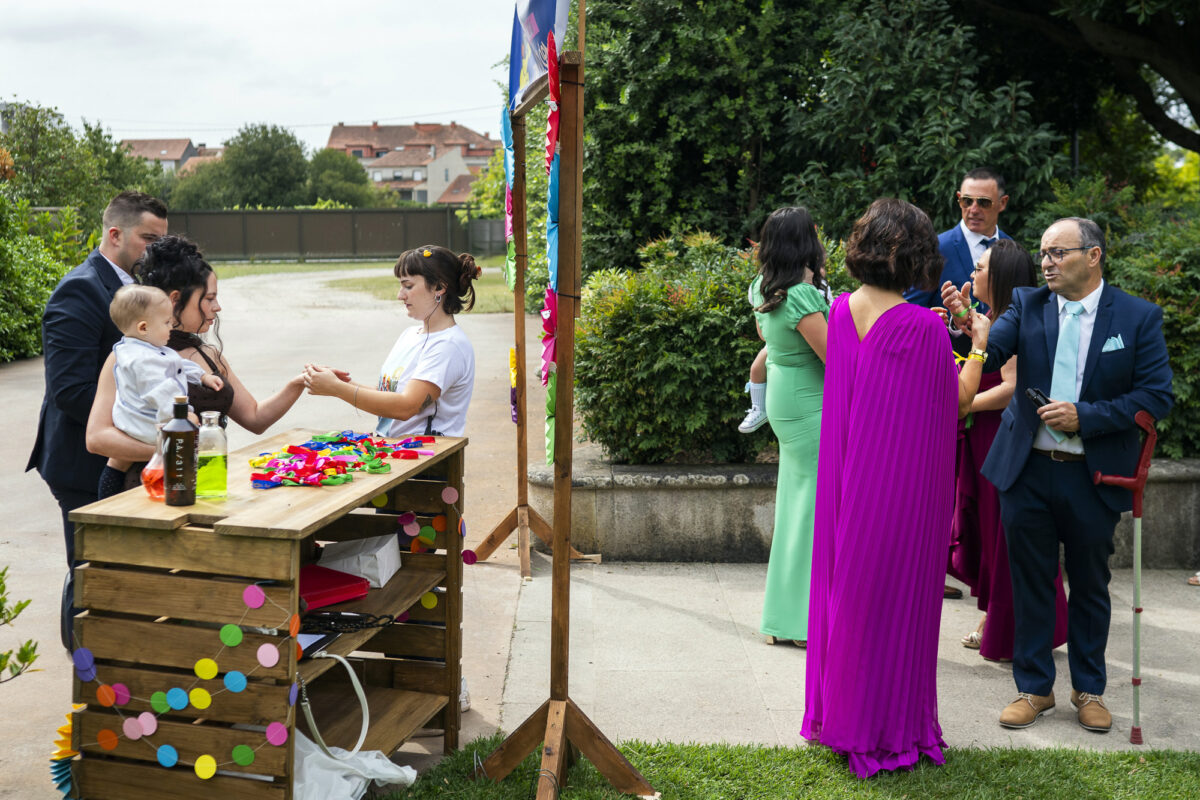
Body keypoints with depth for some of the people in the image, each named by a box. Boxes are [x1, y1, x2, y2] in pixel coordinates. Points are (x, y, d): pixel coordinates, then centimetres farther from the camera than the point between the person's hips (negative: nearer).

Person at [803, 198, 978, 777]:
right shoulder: (925, 329, -20)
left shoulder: (841, 310, -2)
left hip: (847, 477, 6)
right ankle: (884, 726, 22)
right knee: (894, 594, 8)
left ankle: (835, 710, 33)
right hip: (903, 484, -6)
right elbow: (955, 403, -10)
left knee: (847, 583, 18)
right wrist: (976, 347, 6)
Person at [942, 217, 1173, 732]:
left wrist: (1085, 416, -18)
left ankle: (1088, 690, 32)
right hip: (1027, 471, 1)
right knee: (1030, 582, 10)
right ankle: (1034, 688, 26)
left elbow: (1157, 396, -8)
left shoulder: (1139, 317, -4)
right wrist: (967, 324, -34)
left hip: (1094, 476, -1)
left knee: (1090, 585, 14)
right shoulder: (1028, 305, 0)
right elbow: (990, 355, -14)